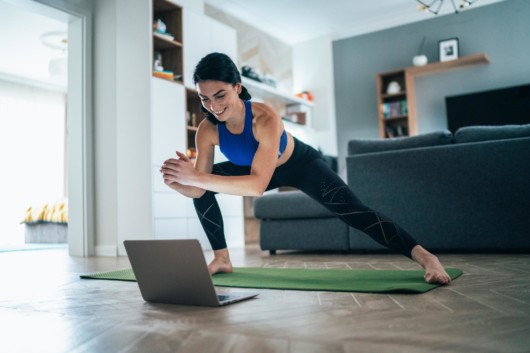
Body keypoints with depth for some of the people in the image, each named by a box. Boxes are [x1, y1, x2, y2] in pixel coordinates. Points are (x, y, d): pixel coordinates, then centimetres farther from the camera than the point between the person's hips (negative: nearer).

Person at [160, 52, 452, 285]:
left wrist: (197, 177, -56)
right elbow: (198, 189, -20)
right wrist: (177, 181, -43)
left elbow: (257, 186, -50)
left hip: (301, 164, -5)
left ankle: (426, 258, -19)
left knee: (354, 212, -22)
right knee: (203, 188, -3)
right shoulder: (207, 131, -25)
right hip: (255, 168, 6)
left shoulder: (265, 118, -40)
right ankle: (221, 259, 10)